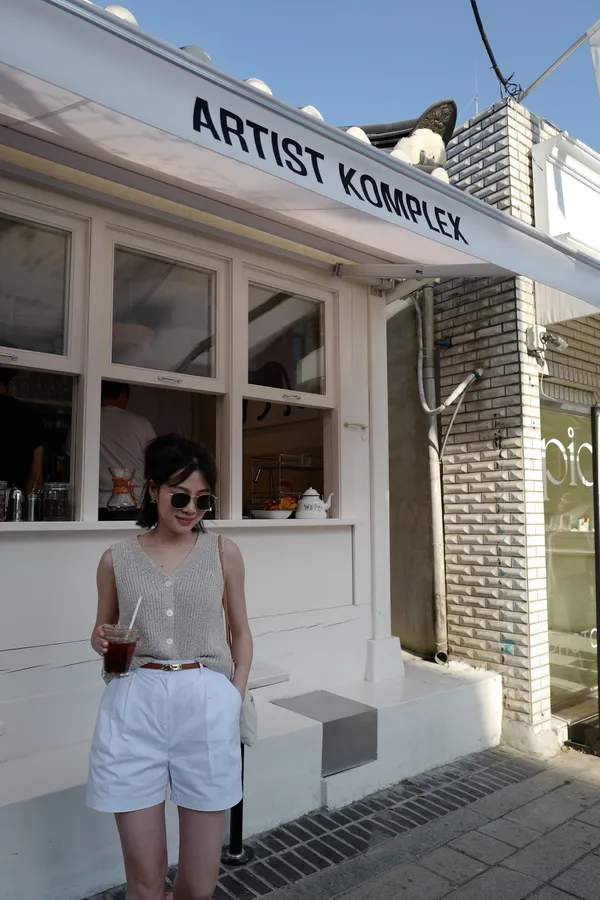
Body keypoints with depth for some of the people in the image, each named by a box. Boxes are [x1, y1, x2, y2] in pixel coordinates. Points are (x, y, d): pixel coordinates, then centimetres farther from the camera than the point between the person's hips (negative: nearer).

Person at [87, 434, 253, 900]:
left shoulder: (224, 553, 3)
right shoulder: (116, 559, 4)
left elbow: (240, 633, 10)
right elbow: (104, 631, 16)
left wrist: (234, 700, 2)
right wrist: (101, 642, -6)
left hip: (207, 703, 0)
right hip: (134, 705, 0)